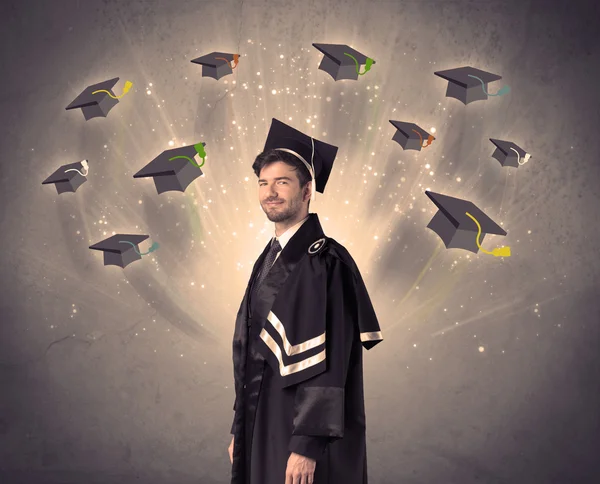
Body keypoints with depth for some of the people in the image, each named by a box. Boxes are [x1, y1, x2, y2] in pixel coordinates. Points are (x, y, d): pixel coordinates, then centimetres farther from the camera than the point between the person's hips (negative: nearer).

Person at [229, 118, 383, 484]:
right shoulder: (268, 260, 10)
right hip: (262, 431, 7)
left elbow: (327, 362, -20)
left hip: (303, 432, -7)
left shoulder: (325, 263, -15)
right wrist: (240, 431, 14)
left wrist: (306, 446, -23)